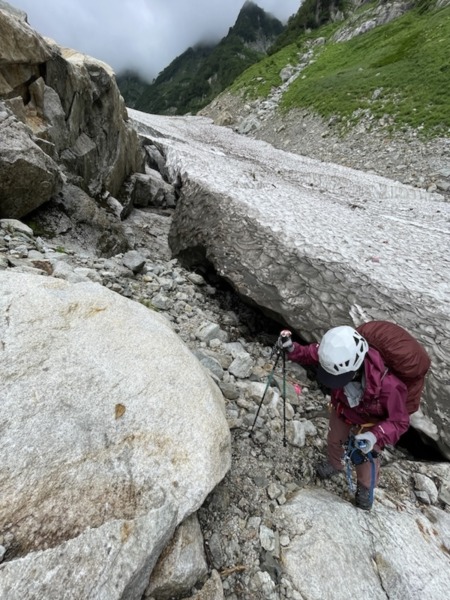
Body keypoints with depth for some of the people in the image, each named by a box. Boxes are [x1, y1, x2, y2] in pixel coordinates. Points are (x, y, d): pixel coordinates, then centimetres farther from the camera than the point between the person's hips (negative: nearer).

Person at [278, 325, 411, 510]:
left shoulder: (387, 385, -45)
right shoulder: (337, 359, -39)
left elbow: (399, 421, -29)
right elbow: (311, 353, -20)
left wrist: (376, 436, -46)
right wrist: (291, 349, -40)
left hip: (370, 423, -3)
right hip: (341, 409, 3)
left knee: (366, 460, 20)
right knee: (334, 440, 29)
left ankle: (365, 488, 56)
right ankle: (335, 464, 64)